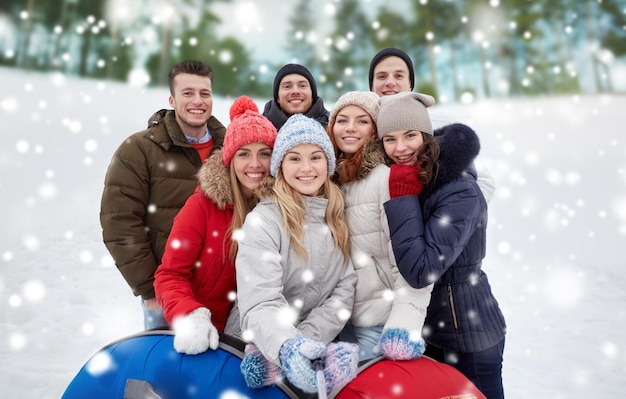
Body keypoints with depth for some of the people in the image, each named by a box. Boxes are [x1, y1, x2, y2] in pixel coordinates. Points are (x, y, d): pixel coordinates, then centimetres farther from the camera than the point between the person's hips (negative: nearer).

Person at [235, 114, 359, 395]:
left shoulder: (338, 216, 3)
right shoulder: (263, 221, -13)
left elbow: (345, 287, -2)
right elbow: (260, 305, -23)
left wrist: (308, 341, -16)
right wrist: (287, 347, -42)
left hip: (319, 342, 3)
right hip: (262, 346, -3)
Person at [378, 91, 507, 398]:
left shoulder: (460, 192, -23)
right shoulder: (393, 180, -2)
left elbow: (421, 271, -31)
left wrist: (403, 196, -28)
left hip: (468, 335, -6)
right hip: (420, 328, 7)